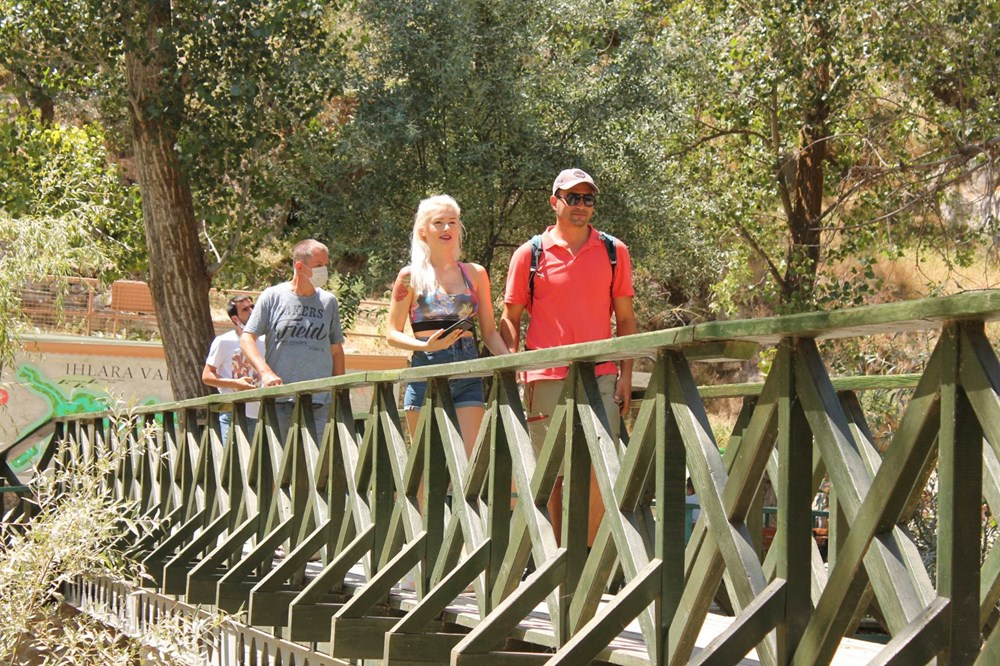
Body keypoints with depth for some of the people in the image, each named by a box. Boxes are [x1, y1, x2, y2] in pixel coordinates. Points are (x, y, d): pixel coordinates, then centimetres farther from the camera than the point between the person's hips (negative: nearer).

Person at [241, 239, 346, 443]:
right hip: (279, 399, -2)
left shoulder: (329, 302, 12)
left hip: (319, 402, 2)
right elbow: (246, 339, 2)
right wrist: (265, 371, -14)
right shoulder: (273, 296, 4)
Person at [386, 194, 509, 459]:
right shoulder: (411, 276, 5)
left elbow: (489, 331, 14)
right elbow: (392, 334, 4)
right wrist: (426, 345, -15)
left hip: (468, 372, 2)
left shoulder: (475, 273, 13)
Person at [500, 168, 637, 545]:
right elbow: (510, 319, 9)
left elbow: (625, 318, 12)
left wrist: (626, 375, 3)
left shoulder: (614, 252, 10)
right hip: (546, 379, 0)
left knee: (598, 469, -7)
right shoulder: (530, 255, 7)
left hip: (600, 376, 0)